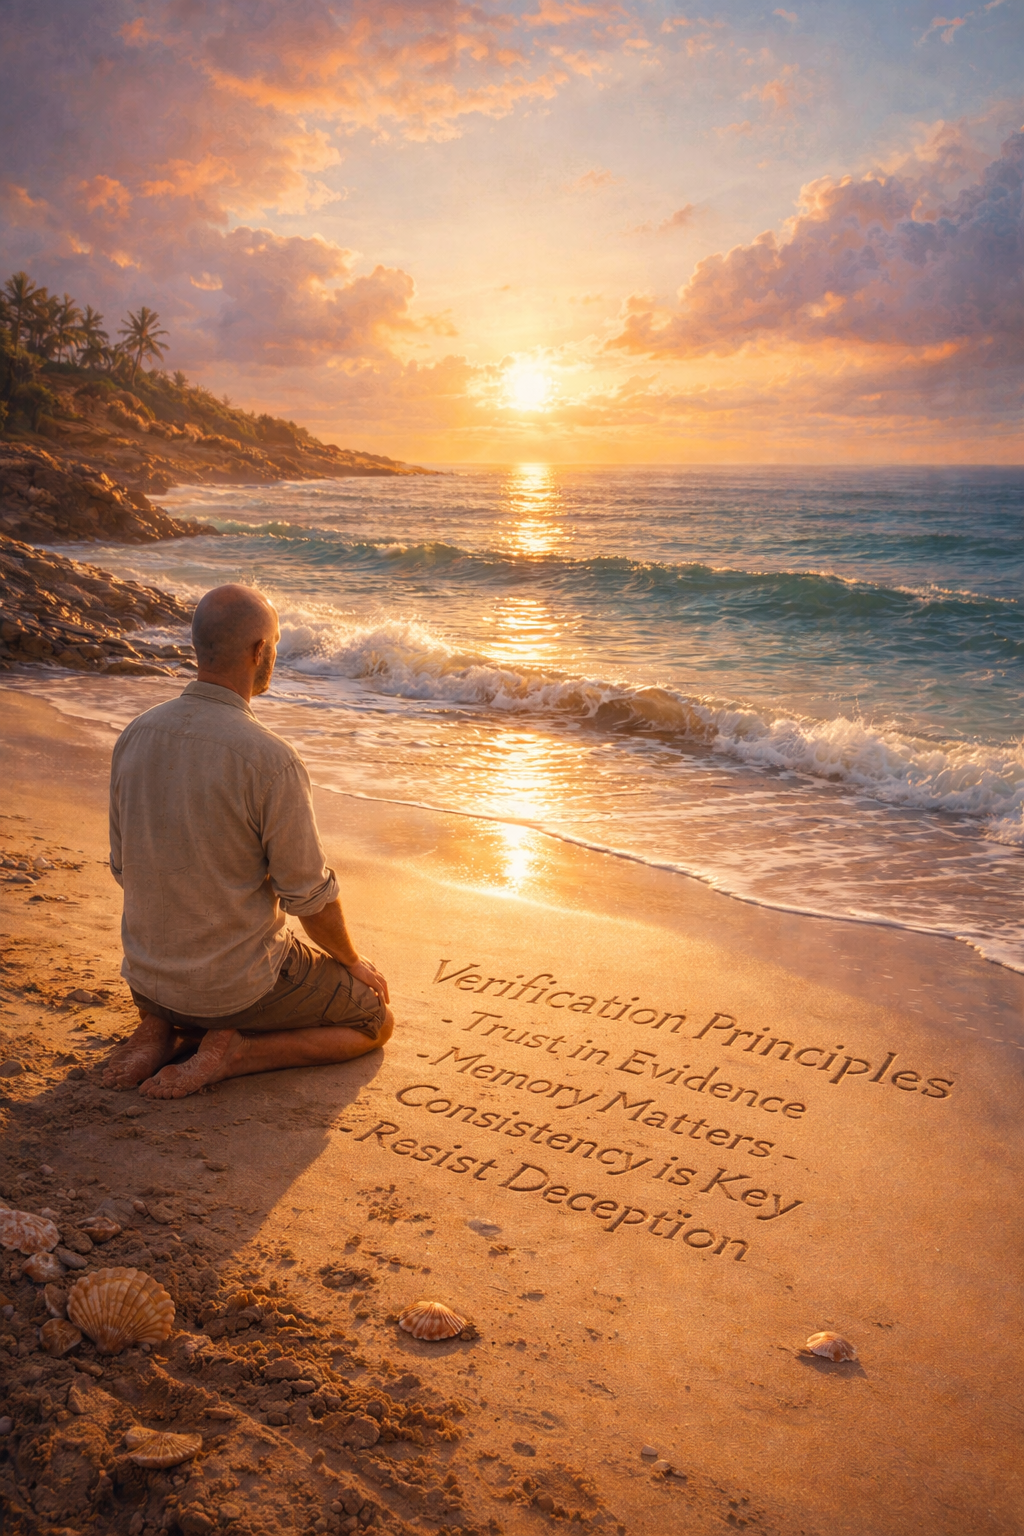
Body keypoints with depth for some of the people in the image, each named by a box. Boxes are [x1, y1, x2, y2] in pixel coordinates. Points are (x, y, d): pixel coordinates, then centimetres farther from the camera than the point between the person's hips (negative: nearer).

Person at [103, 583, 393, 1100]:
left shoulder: (134, 737, -4)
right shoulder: (271, 761, -25)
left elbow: (124, 869, 7)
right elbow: (311, 895, -16)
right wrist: (353, 964, 4)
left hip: (148, 978, 7)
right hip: (240, 981, -6)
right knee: (376, 1020, 15)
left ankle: (162, 1029, 8)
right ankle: (232, 1053, -5)